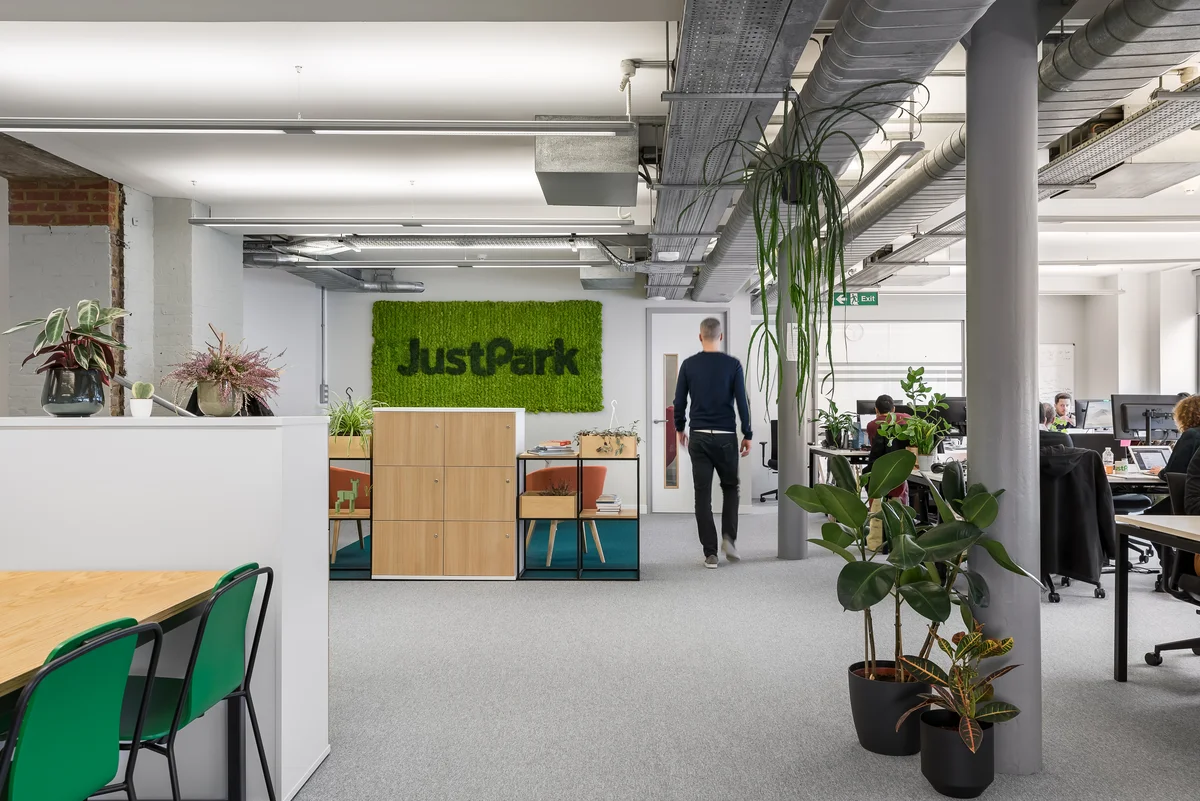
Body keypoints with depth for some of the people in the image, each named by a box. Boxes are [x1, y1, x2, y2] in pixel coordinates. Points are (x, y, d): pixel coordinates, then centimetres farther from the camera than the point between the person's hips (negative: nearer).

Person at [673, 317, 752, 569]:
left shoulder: (689, 364, -1)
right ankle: (729, 537, 4)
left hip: (699, 436, 1)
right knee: (730, 487, 20)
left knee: (703, 495, 3)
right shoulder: (733, 364, -5)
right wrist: (747, 435, 2)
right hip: (725, 436, -1)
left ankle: (710, 553, 2)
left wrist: (680, 428, 18)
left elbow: (679, 401, 3)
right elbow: (742, 402, -7)